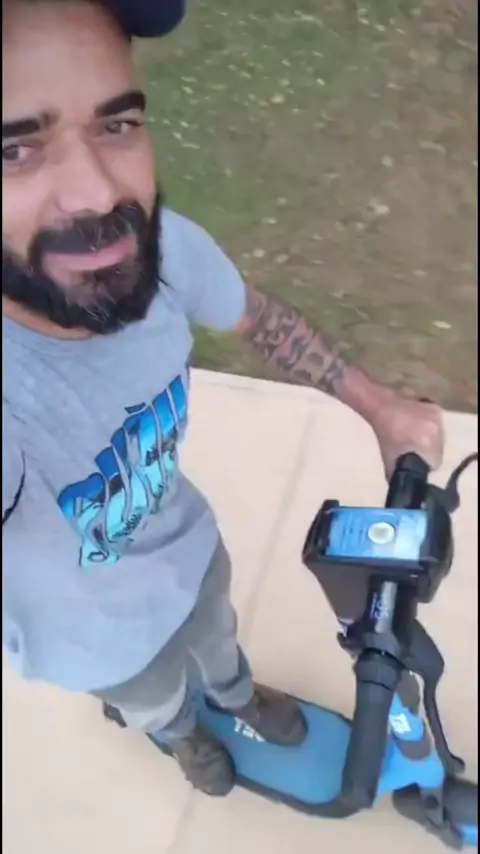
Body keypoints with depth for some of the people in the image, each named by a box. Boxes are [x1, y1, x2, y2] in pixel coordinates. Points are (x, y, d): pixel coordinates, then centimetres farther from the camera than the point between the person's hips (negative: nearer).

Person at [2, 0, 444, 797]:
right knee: (159, 703, 32)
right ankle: (181, 733, 69)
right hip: (104, 643, -3)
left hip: (188, 549, 3)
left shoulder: (160, 244, -30)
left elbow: (259, 315, -7)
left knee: (218, 636, 37)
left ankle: (237, 695, 72)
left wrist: (380, 407, -4)